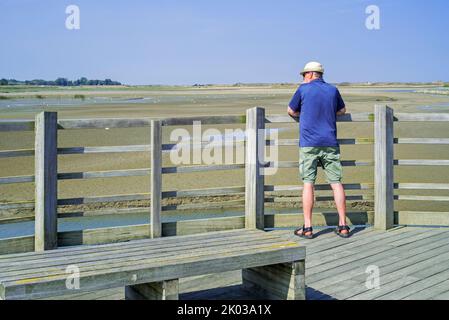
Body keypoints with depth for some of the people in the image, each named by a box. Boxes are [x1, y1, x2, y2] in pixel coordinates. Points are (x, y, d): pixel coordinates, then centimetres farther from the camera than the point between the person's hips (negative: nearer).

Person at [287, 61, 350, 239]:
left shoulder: (303, 89, 0)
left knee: (308, 184, 0)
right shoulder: (333, 90, 9)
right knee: (336, 183, 4)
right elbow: (342, 110, 25)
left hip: (309, 144, -3)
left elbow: (291, 111, 11)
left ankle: (307, 228, -1)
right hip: (330, 144, 3)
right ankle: (343, 226, 5)